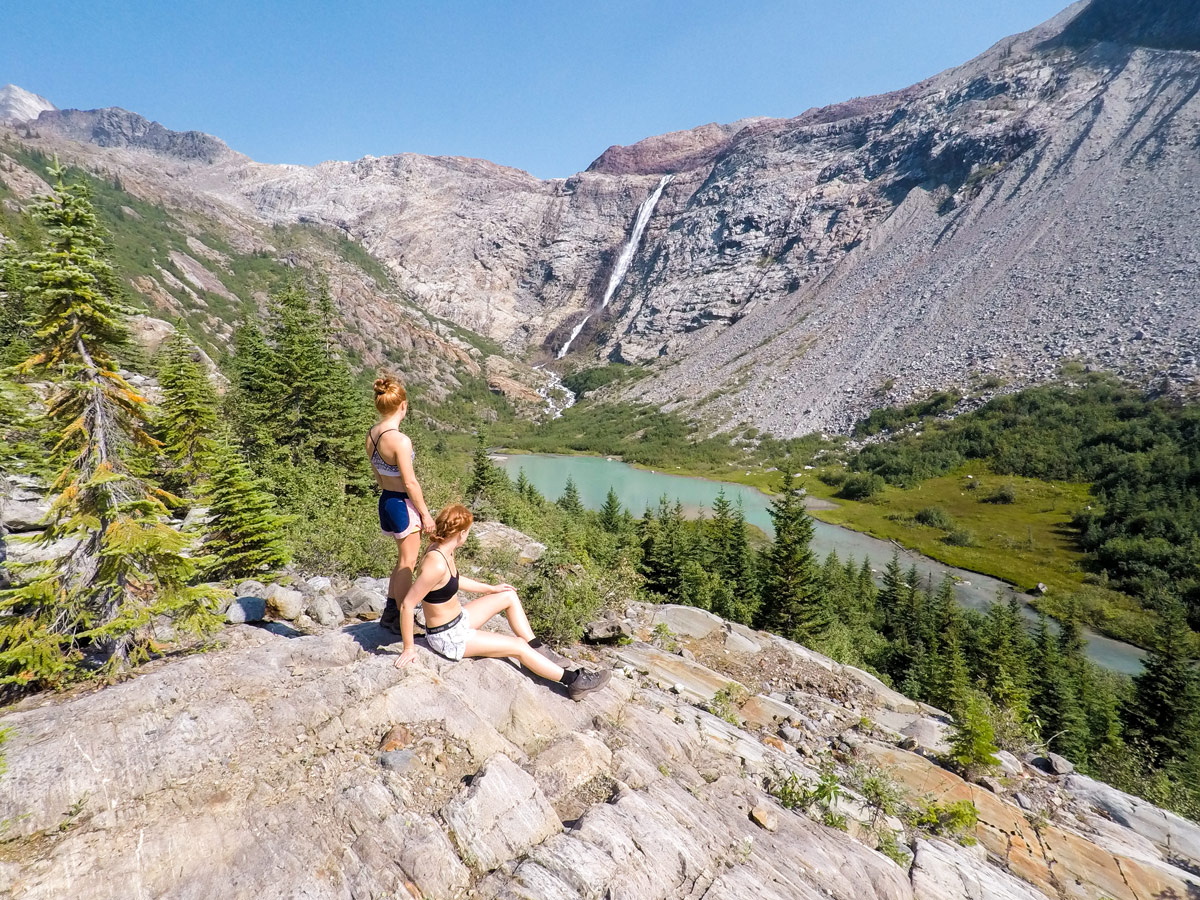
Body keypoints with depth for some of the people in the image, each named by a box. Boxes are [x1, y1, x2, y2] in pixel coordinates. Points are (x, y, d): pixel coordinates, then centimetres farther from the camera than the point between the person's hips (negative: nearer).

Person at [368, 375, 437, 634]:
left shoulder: (371, 434, 2)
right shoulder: (400, 440, -24)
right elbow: (410, 482, -20)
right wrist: (425, 514, -11)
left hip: (386, 499, 9)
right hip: (404, 503, -9)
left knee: (404, 559, 23)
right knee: (407, 563, 7)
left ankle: (390, 612, 33)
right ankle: (401, 621, 20)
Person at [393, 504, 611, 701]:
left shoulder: (442, 549, -4)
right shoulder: (436, 565, -33)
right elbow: (407, 605, -30)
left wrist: (490, 588, 20)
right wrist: (409, 648, -21)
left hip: (458, 620, 9)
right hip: (448, 637, -9)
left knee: (509, 597, 11)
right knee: (518, 646, -5)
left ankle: (538, 650, 18)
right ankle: (574, 681, 6)